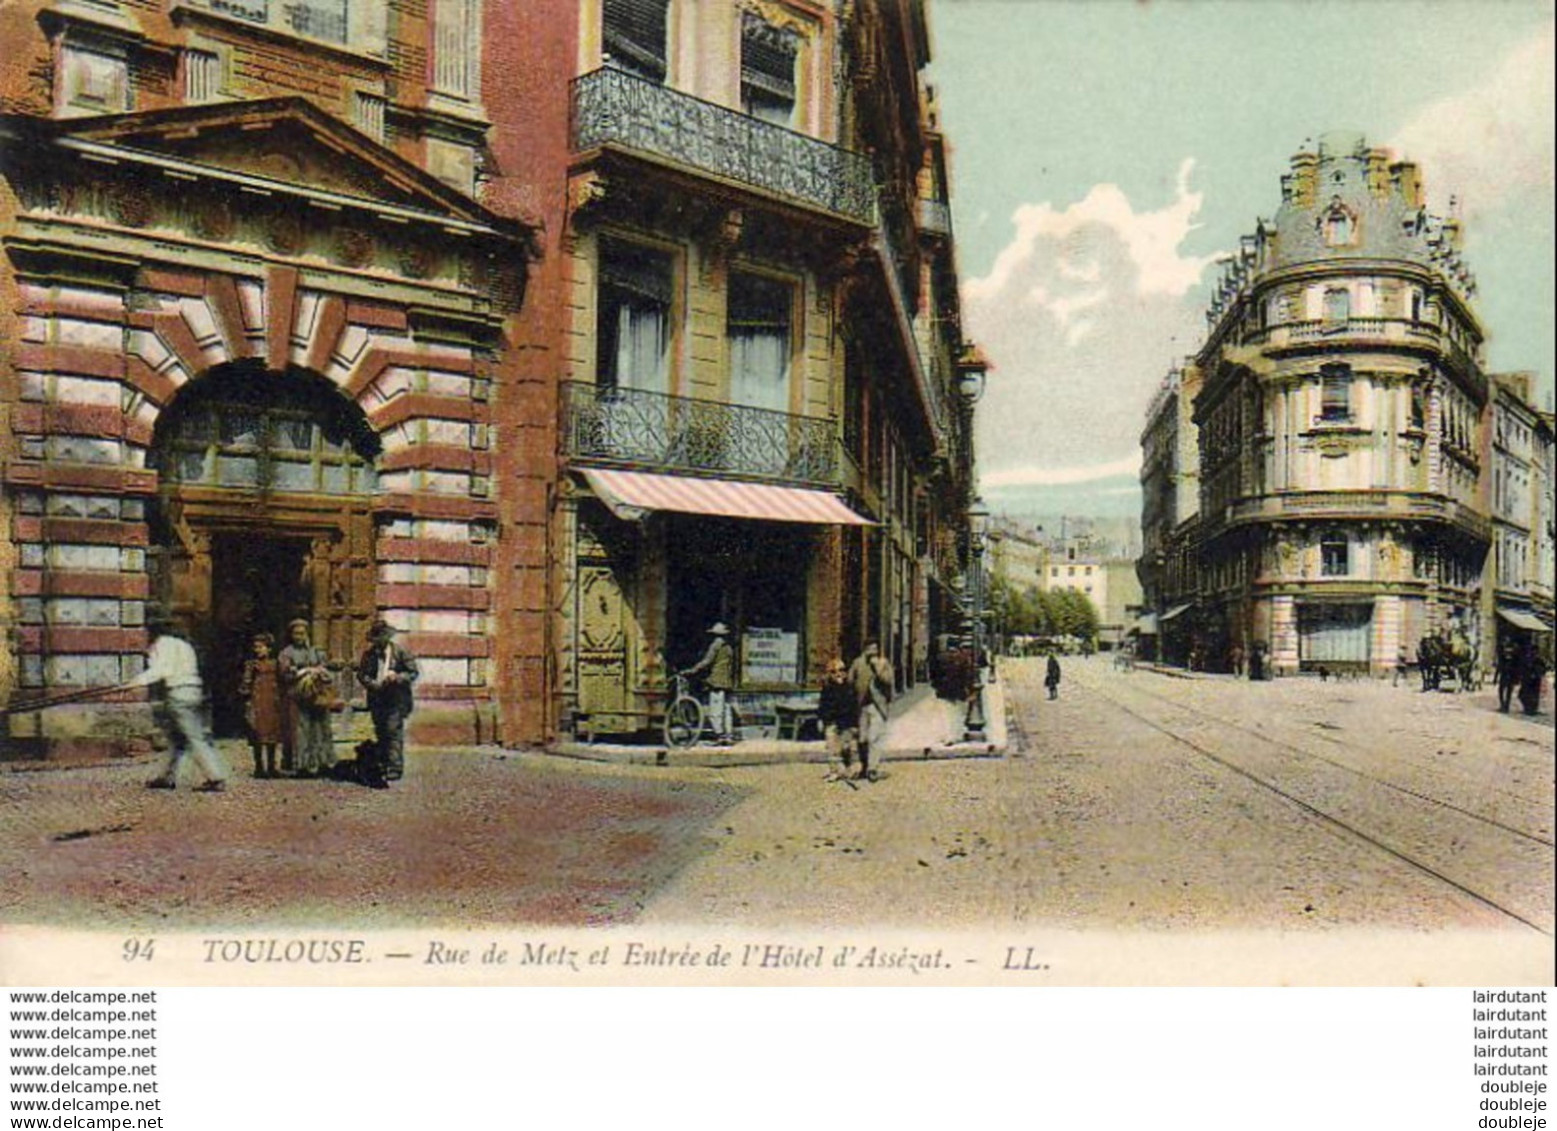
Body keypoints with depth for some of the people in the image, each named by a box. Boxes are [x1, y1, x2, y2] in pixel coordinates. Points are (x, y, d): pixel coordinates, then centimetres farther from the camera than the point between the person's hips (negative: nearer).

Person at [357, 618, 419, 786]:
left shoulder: (401, 651, -3)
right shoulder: (369, 653, 7)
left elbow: (414, 672, -1)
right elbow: (361, 673, 11)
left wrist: (397, 677, -18)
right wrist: (371, 683, -9)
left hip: (396, 701, -4)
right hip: (377, 700, 4)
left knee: (394, 732, -12)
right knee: (380, 733, 12)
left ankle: (395, 768, -13)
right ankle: (381, 768, 23)